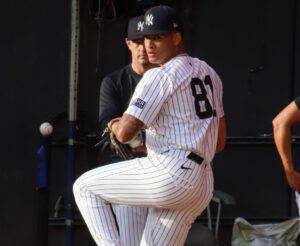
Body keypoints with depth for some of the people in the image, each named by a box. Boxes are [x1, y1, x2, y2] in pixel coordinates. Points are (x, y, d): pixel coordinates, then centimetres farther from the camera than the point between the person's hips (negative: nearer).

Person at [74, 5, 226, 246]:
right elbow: (220, 142, 24)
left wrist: (116, 126, 8)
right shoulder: (209, 74, 19)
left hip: (169, 176, -8)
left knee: (85, 187, 8)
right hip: (202, 187, 9)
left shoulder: (160, 76, -8)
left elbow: (126, 132, -15)